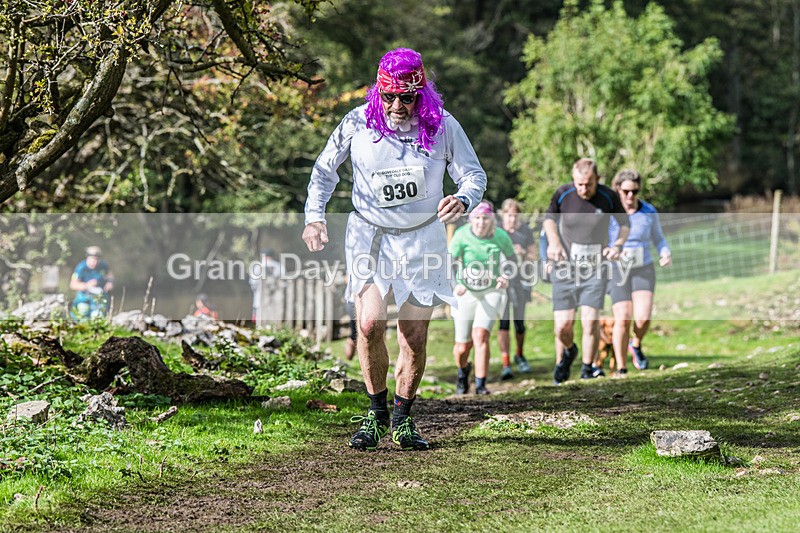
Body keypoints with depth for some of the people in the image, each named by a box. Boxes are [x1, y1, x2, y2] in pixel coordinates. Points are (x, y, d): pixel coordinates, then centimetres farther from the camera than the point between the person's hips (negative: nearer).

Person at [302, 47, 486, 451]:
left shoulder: (442, 126, -9)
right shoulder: (358, 123, -8)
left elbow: (474, 175, -2)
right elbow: (324, 170, 6)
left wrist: (462, 200, -24)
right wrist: (314, 216, -6)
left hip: (422, 237, 1)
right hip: (369, 235, -1)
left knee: (415, 338, 0)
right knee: (370, 323, -18)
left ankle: (402, 418, 20)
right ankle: (376, 412, 2)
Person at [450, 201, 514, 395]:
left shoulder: (501, 236, -12)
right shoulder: (462, 235, -16)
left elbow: (510, 258, 7)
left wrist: (506, 277, -11)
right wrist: (455, 284, -33)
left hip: (491, 292, 0)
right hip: (465, 293, 0)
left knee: (480, 335, -21)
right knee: (463, 345, 6)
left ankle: (480, 385, -14)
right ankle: (463, 370, 41)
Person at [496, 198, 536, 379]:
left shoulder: (525, 231, 4)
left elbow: (534, 256, 8)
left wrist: (523, 253, -12)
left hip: (520, 280, 2)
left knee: (519, 322, 6)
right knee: (503, 322, -11)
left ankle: (519, 356, 31)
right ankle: (506, 363, -11)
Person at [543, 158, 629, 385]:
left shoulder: (609, 197, -8)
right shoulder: (562, 194, -7)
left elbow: (624, 223, 11)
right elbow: (549, 217, 13)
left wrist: (617, 245, -7)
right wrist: (554, 242, -4)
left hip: (595, 268, 0)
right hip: (565, 267, 1)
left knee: (590, 322, -13)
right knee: (563, 326, -5)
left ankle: (587, 369, 10)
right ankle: (567, 354, 30)